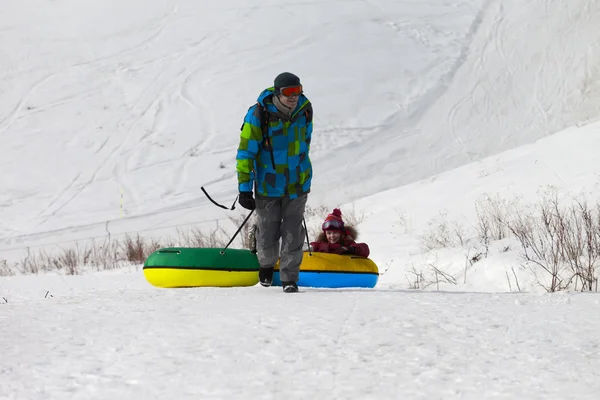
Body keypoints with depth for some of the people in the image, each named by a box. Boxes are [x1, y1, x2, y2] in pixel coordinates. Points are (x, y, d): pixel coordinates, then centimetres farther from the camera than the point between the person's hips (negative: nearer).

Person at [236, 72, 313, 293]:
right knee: (268, 232, 11)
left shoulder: (304, 110, -7)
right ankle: (266, 265, 40)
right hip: (268, 185, -2)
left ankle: (290, 277, 12)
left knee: (293, 233, 0)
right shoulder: (258, 115, -20)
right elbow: (245, 152, -14)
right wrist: (244, 188, -15)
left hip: (297, 185, 2)